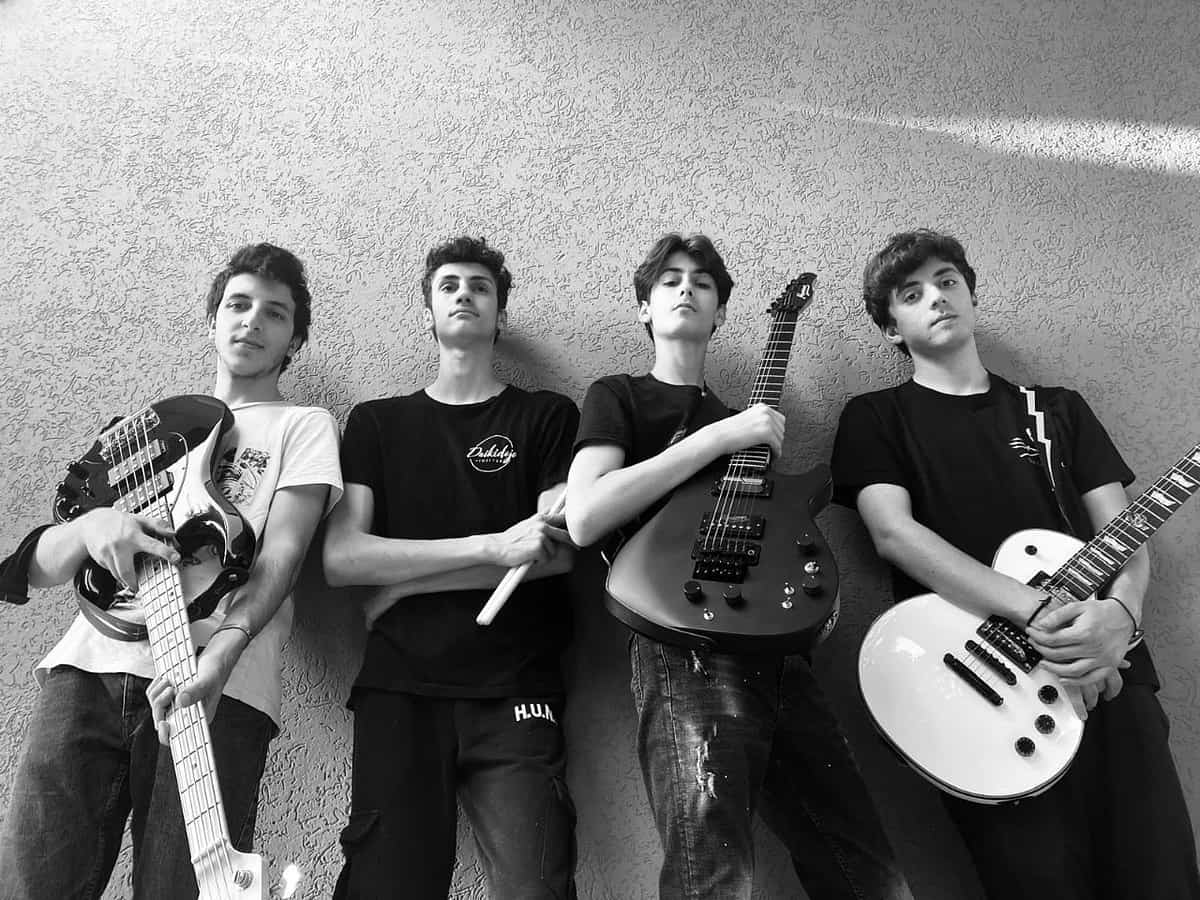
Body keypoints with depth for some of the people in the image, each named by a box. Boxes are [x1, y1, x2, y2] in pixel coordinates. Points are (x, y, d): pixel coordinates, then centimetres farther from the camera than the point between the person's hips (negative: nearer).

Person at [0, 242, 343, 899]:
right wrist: (87, 528, -6)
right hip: (87, 669, 4)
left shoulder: (303, 425, 13)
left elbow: (282, 551, -4)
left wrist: (223, 649, -22)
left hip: (215, 684, -3)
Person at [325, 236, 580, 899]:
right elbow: (340, 558, 1)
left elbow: (560, 552, -3)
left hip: (516, 692, -1)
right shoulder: (376, 422, 15)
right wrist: (494, 546, -9)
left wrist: (401, 583, -4)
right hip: (399, 691, 1)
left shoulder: (548, 417, 11)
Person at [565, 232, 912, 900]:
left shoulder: (743, 418, 28)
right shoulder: (619, 397, 10)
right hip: (687, 647, -6)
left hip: (780, 653, 6)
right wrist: (718, 437, -9)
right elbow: (584, 519, -10)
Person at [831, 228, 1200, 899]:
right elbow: (894, 532, -8)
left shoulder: (1060, 410, 19)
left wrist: (1120, 614, -12)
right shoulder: (876, 418, 8)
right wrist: (1038, 611, -18)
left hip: (1108, 671, 4)